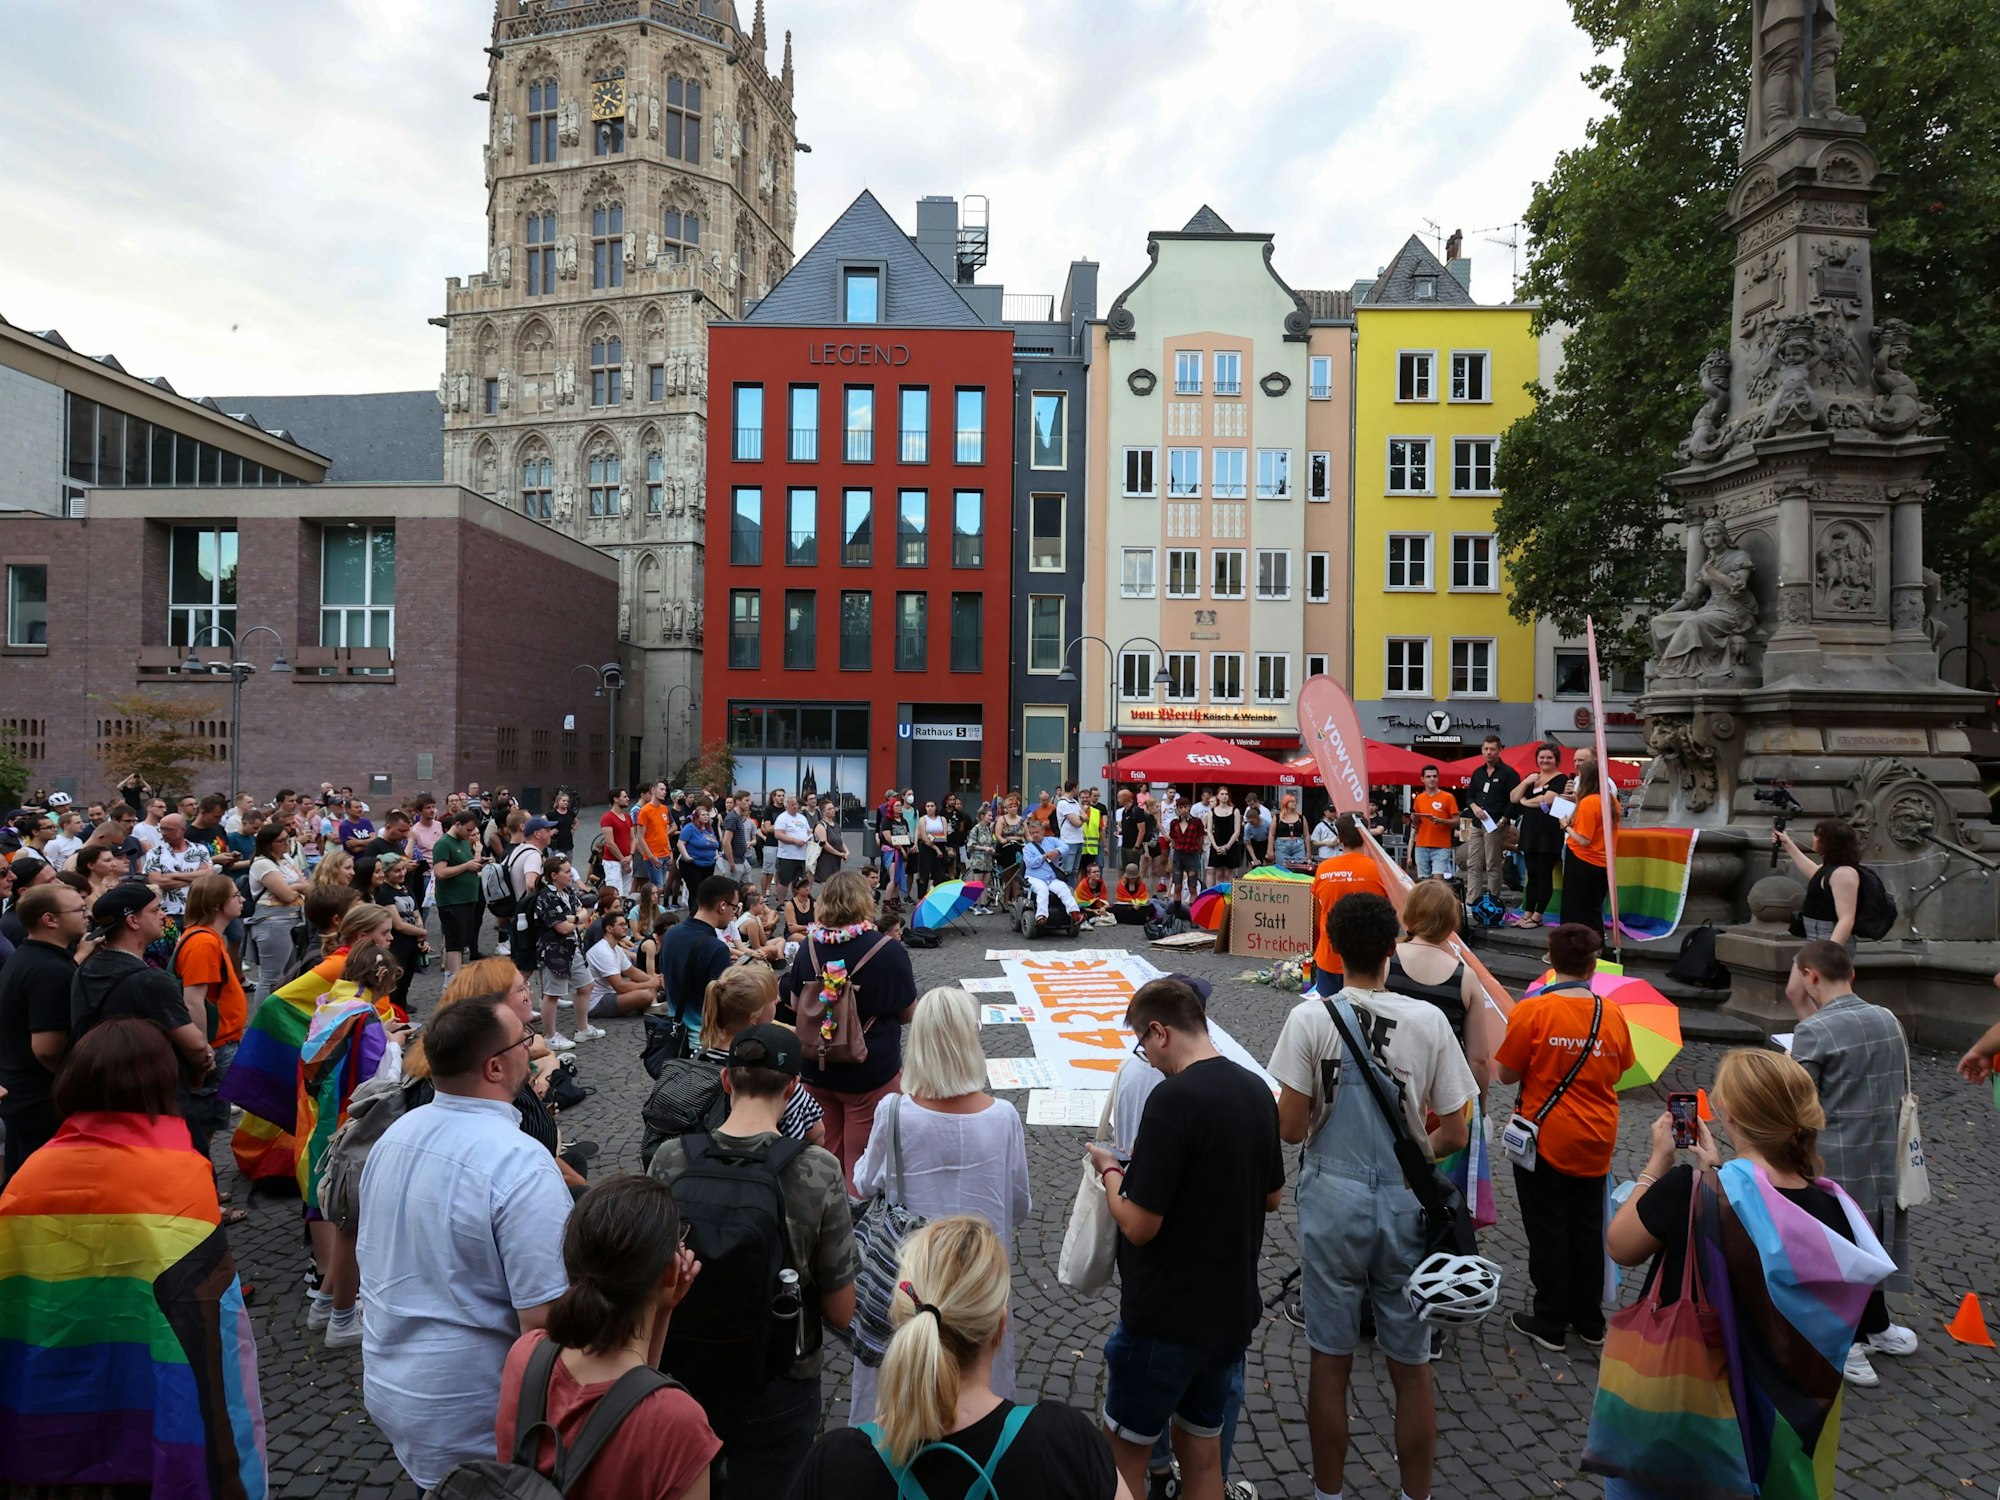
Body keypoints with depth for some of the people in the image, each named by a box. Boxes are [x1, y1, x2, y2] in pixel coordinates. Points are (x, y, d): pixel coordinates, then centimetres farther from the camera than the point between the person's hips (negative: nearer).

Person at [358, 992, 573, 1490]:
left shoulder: (395, 1134, -3)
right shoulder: (521, 1167, -28)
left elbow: (372, 1258, 12)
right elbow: (545, 1321, -27)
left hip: (384, 1388, 7)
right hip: (466, 1417, -7)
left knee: (431, 1482, 27)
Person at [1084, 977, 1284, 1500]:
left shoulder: (1172, 1099, -24)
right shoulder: (1257, 1091, -1)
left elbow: (1139, 1226, -23)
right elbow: (1271, 1197, 13)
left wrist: (1110, 1170, -4)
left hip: (1166, 1318, -7)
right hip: (1234, 1310, 7)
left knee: (1123, 1452, 13)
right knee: (1202, 1453, 20)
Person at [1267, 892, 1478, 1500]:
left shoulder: (1310, 1019, -13)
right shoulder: (1429, 1021, -9)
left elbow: (1290, 1128, -12)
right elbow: (1453, 1135, -5)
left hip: (1332, 1203, -1)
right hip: (1404, 1204, 1)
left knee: (1330, 1361, 13)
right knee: (1412, 1368, 16)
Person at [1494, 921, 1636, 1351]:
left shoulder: (1532, 1011, -19)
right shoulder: (1612, 1015, -7)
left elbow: (1508, 1074, -13)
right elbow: (1616, 1074, 6)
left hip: (1545, 1139, -4)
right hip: (1595, 1142, 4)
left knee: (1548, 1230, 9)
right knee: (1587, 1229, 18)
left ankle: (1550, 1323, 18)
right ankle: (1590, 1321, 30)